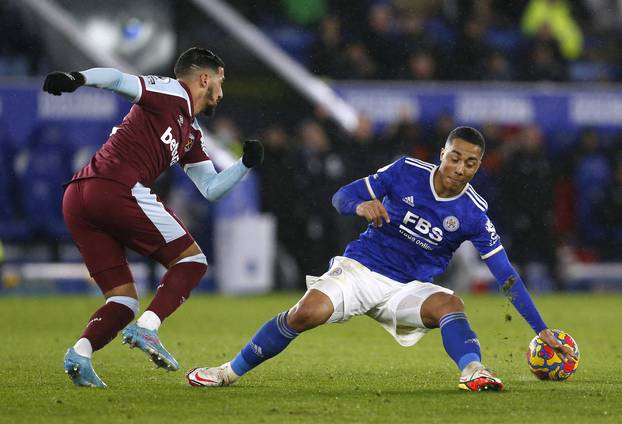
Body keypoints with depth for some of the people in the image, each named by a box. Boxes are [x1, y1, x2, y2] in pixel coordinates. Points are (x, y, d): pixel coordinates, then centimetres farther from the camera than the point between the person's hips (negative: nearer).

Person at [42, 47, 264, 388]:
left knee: (123, 301, 10)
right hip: (118, 189, -9)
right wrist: (78, 79, -26)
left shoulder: (191, 135, 31)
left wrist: (245, 164, 21)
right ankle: (147, 328, -17)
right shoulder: (173, 94, 6)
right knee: (191, 260, 1)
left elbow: (211, 189, 33)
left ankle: (81, 351, -13)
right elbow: (118, 80, -8)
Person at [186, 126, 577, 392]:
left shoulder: (473, 214, -8)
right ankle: (231, 371, -11)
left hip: (407, 289, 1)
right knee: (308, 313, -26)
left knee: (449, 304, -32)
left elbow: (507, 275, -6)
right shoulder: (407, 172, -7)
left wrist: (542, 329, -10)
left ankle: (473, 373, -51)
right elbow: (342, 196, -1)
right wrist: (362, 206, -27)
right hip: (359, 268, -1)